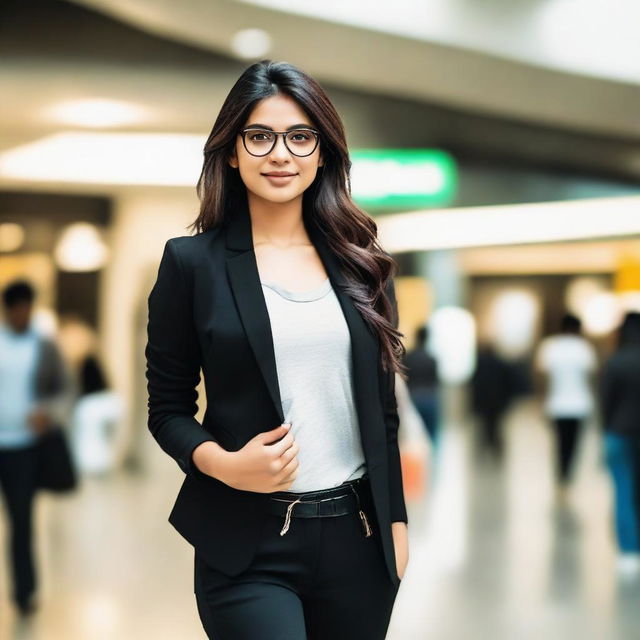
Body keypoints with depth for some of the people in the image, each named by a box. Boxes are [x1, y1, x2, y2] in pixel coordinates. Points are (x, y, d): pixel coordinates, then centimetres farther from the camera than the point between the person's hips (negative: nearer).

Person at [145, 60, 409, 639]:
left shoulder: (359, 263, 8)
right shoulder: (192, 262, -2)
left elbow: (381, 406, 12)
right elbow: (168, 408, 1)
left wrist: (396, 519, 9)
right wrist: (222, 463, -18)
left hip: (356, 533, 4)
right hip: (248, 546, -3)